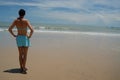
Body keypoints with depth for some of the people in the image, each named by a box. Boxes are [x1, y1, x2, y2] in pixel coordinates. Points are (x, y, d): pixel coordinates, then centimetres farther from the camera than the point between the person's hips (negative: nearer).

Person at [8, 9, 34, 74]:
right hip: (25, 38, -4)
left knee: (20, 54, 13)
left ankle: (21, 68, 20)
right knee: (25, 54, 4)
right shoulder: (26, 21, -15)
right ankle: (23, 69, 3)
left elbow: (9, 29, -1)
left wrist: (14, 35, 7)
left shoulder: (16, 21, -3)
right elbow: (32, 30, -23)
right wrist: (29, 36, -7)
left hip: (18, 38, 4)